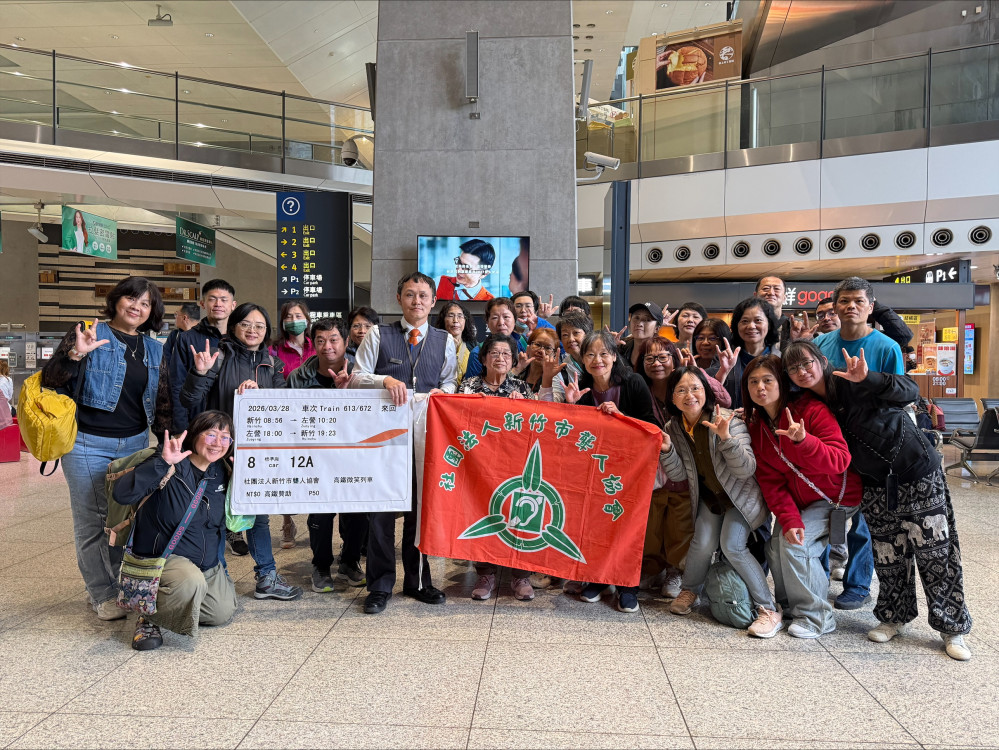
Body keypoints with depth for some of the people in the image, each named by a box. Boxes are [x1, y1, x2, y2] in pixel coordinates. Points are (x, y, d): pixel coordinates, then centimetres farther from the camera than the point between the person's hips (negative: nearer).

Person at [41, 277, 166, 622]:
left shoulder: (154, 349, 10)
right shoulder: (89, 334, -3)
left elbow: (160, 399, 18)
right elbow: (50, 380, -10)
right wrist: (75, 354, -26)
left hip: (135, 444, 4)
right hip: (88, 444, -4)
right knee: (92, 521, 2)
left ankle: (121, 584, 27)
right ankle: (103, 594, 15)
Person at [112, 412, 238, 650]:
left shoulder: (221, 472, 0)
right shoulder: (169, 468, -20)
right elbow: (122, 494, -33)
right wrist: (162, 463, -43)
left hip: (208, 563, 7)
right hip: (162, 556, -7)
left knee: (223, 613, 9)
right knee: (192, 582, -37)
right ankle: (150, 615, -4)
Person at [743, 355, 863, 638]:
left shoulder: (812, 410, -22)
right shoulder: (756, 427, -4)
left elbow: (839, 460, -31)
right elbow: (770, 481, -9)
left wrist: (802, 440, -48)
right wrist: (789, 520, -23)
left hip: (836, 495, -6)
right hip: (799, 501, 6)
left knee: (794, 544, -20)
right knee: (776, 546, -8)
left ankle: (817, 617, -3)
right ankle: (790, 605, 18)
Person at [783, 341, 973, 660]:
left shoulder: (852, 384, -19)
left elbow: (910, 391, -31)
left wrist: (867, 379, -46)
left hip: (917, 475, -5)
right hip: (876, 486, 5)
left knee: (935, 552, 1)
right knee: (888, 555, 9)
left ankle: (952, 628, 14)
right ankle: (894, 617, 27)